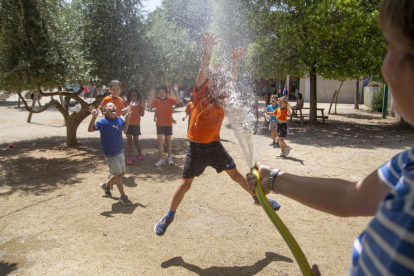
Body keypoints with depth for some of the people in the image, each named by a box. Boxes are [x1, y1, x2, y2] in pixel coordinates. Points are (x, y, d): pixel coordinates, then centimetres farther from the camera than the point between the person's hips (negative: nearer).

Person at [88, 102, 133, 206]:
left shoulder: (119, 120, 4)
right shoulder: (102, 122, -14)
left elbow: (125, 128, 21)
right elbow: (90, 129, -21)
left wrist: (127, 118, 9)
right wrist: (94, 117, -33)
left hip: (120, 152, 7)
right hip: (110, 155, -7)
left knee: (122, 173, 18)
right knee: (118, 174, -2)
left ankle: (106, 185, 41)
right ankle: (123, 196, 13)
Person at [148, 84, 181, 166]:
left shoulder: (170, 99, -6)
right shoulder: (156, 100, -5)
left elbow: (178, 101, -24)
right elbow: (149, 105, -21)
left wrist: (176, 91, -37)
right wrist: (152, 96, -36)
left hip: (168, 124, 0)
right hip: (160, 124, 0)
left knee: (168, 141, 14)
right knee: (160, 142, -4)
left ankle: (169, 158, 28)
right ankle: (161, 160, 4)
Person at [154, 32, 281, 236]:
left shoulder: (222, 98, 3)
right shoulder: (201, 93, -9)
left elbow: (232, 79, -6)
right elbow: (203, 72, -24)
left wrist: (236, 61, -20)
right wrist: (208, 49, -36)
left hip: (215, 145, 4)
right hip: (196, 146, -3)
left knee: (236, 175, 11)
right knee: (185, 183, 2)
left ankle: (259, 197, 31)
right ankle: (169, 216, 21)